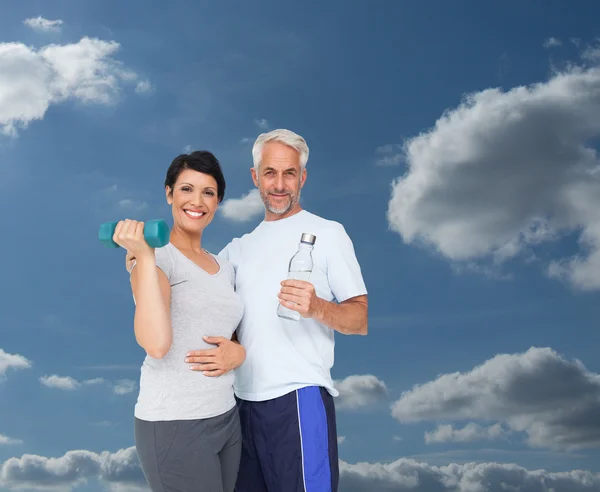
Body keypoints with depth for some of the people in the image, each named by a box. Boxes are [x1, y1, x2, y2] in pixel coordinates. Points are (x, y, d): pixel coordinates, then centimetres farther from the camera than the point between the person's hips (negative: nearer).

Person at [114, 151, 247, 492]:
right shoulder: (156, 256, -10)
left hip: (227, 418, 7)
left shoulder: (224, 267, 11)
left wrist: (238, 352, -2)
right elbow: (157, 344, -24)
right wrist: (145, 257, -25)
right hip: (174, 424, -7)